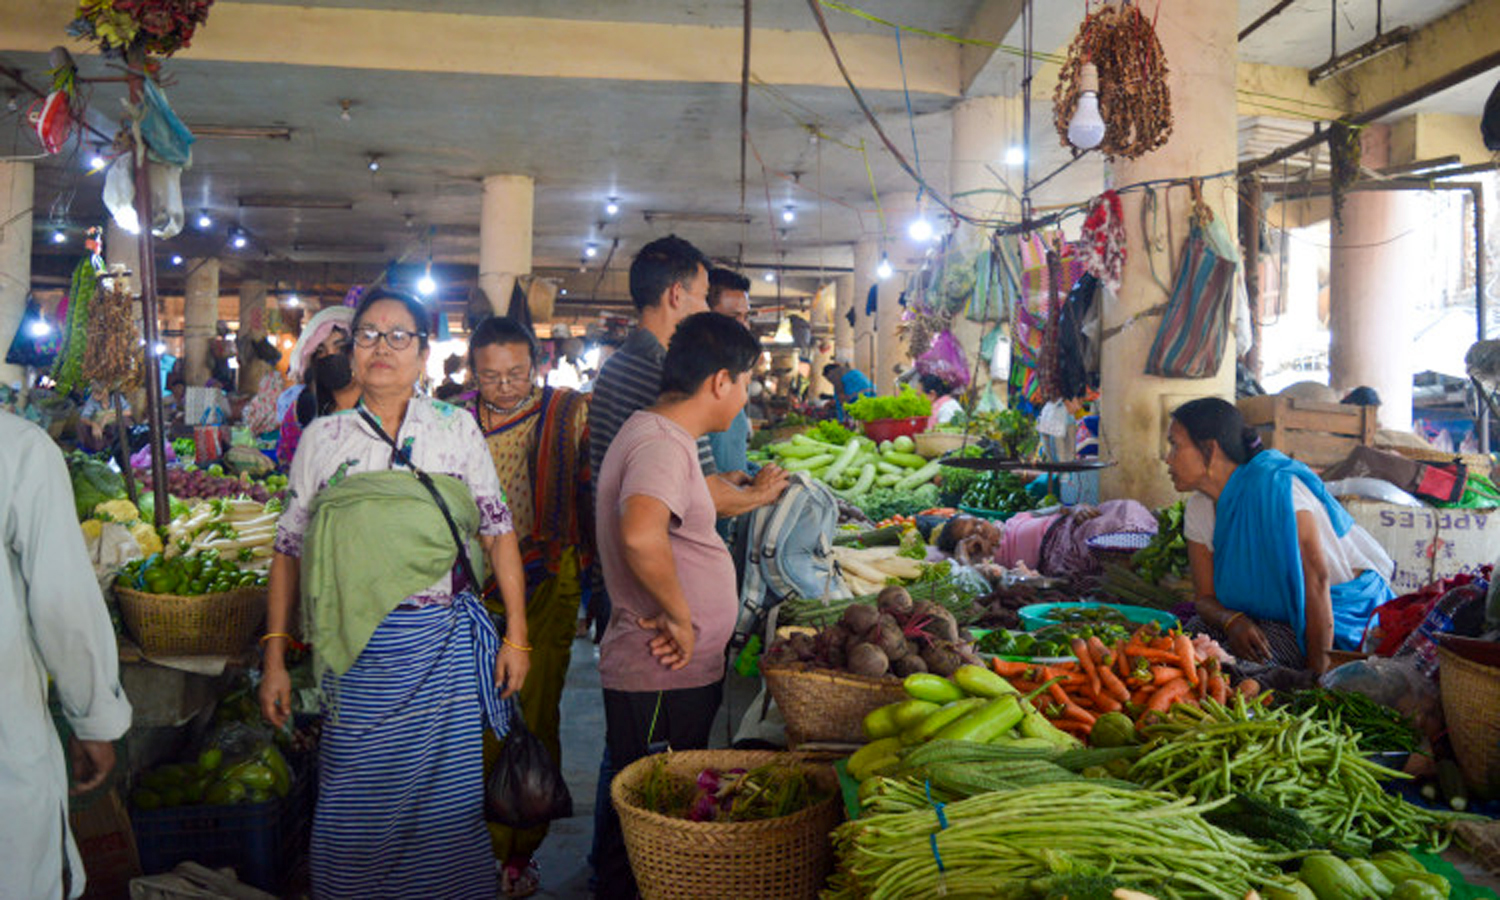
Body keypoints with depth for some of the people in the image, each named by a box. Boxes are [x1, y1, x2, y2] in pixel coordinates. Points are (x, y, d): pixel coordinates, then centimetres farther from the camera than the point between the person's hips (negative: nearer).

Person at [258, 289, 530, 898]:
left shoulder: (457, 429, 3)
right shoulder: (322, 438, 6)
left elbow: (500, 533, 4)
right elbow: (289, 550, 8)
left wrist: (516, 636, -1)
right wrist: (274, 658, 3)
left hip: (448, 645, -1)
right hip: (359, 651, 1)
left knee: (448, 797, 5)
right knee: (356, 807, 5)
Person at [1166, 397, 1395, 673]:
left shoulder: (1276, 485, -25)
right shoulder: (1198, 509, -1)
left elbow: (1315, 579, -28)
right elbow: (1204, 596, 1)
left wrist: (1316, 674, -29)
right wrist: (1233, 620, -24)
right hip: (1270, 611, 6)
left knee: (1252, 657, -30)